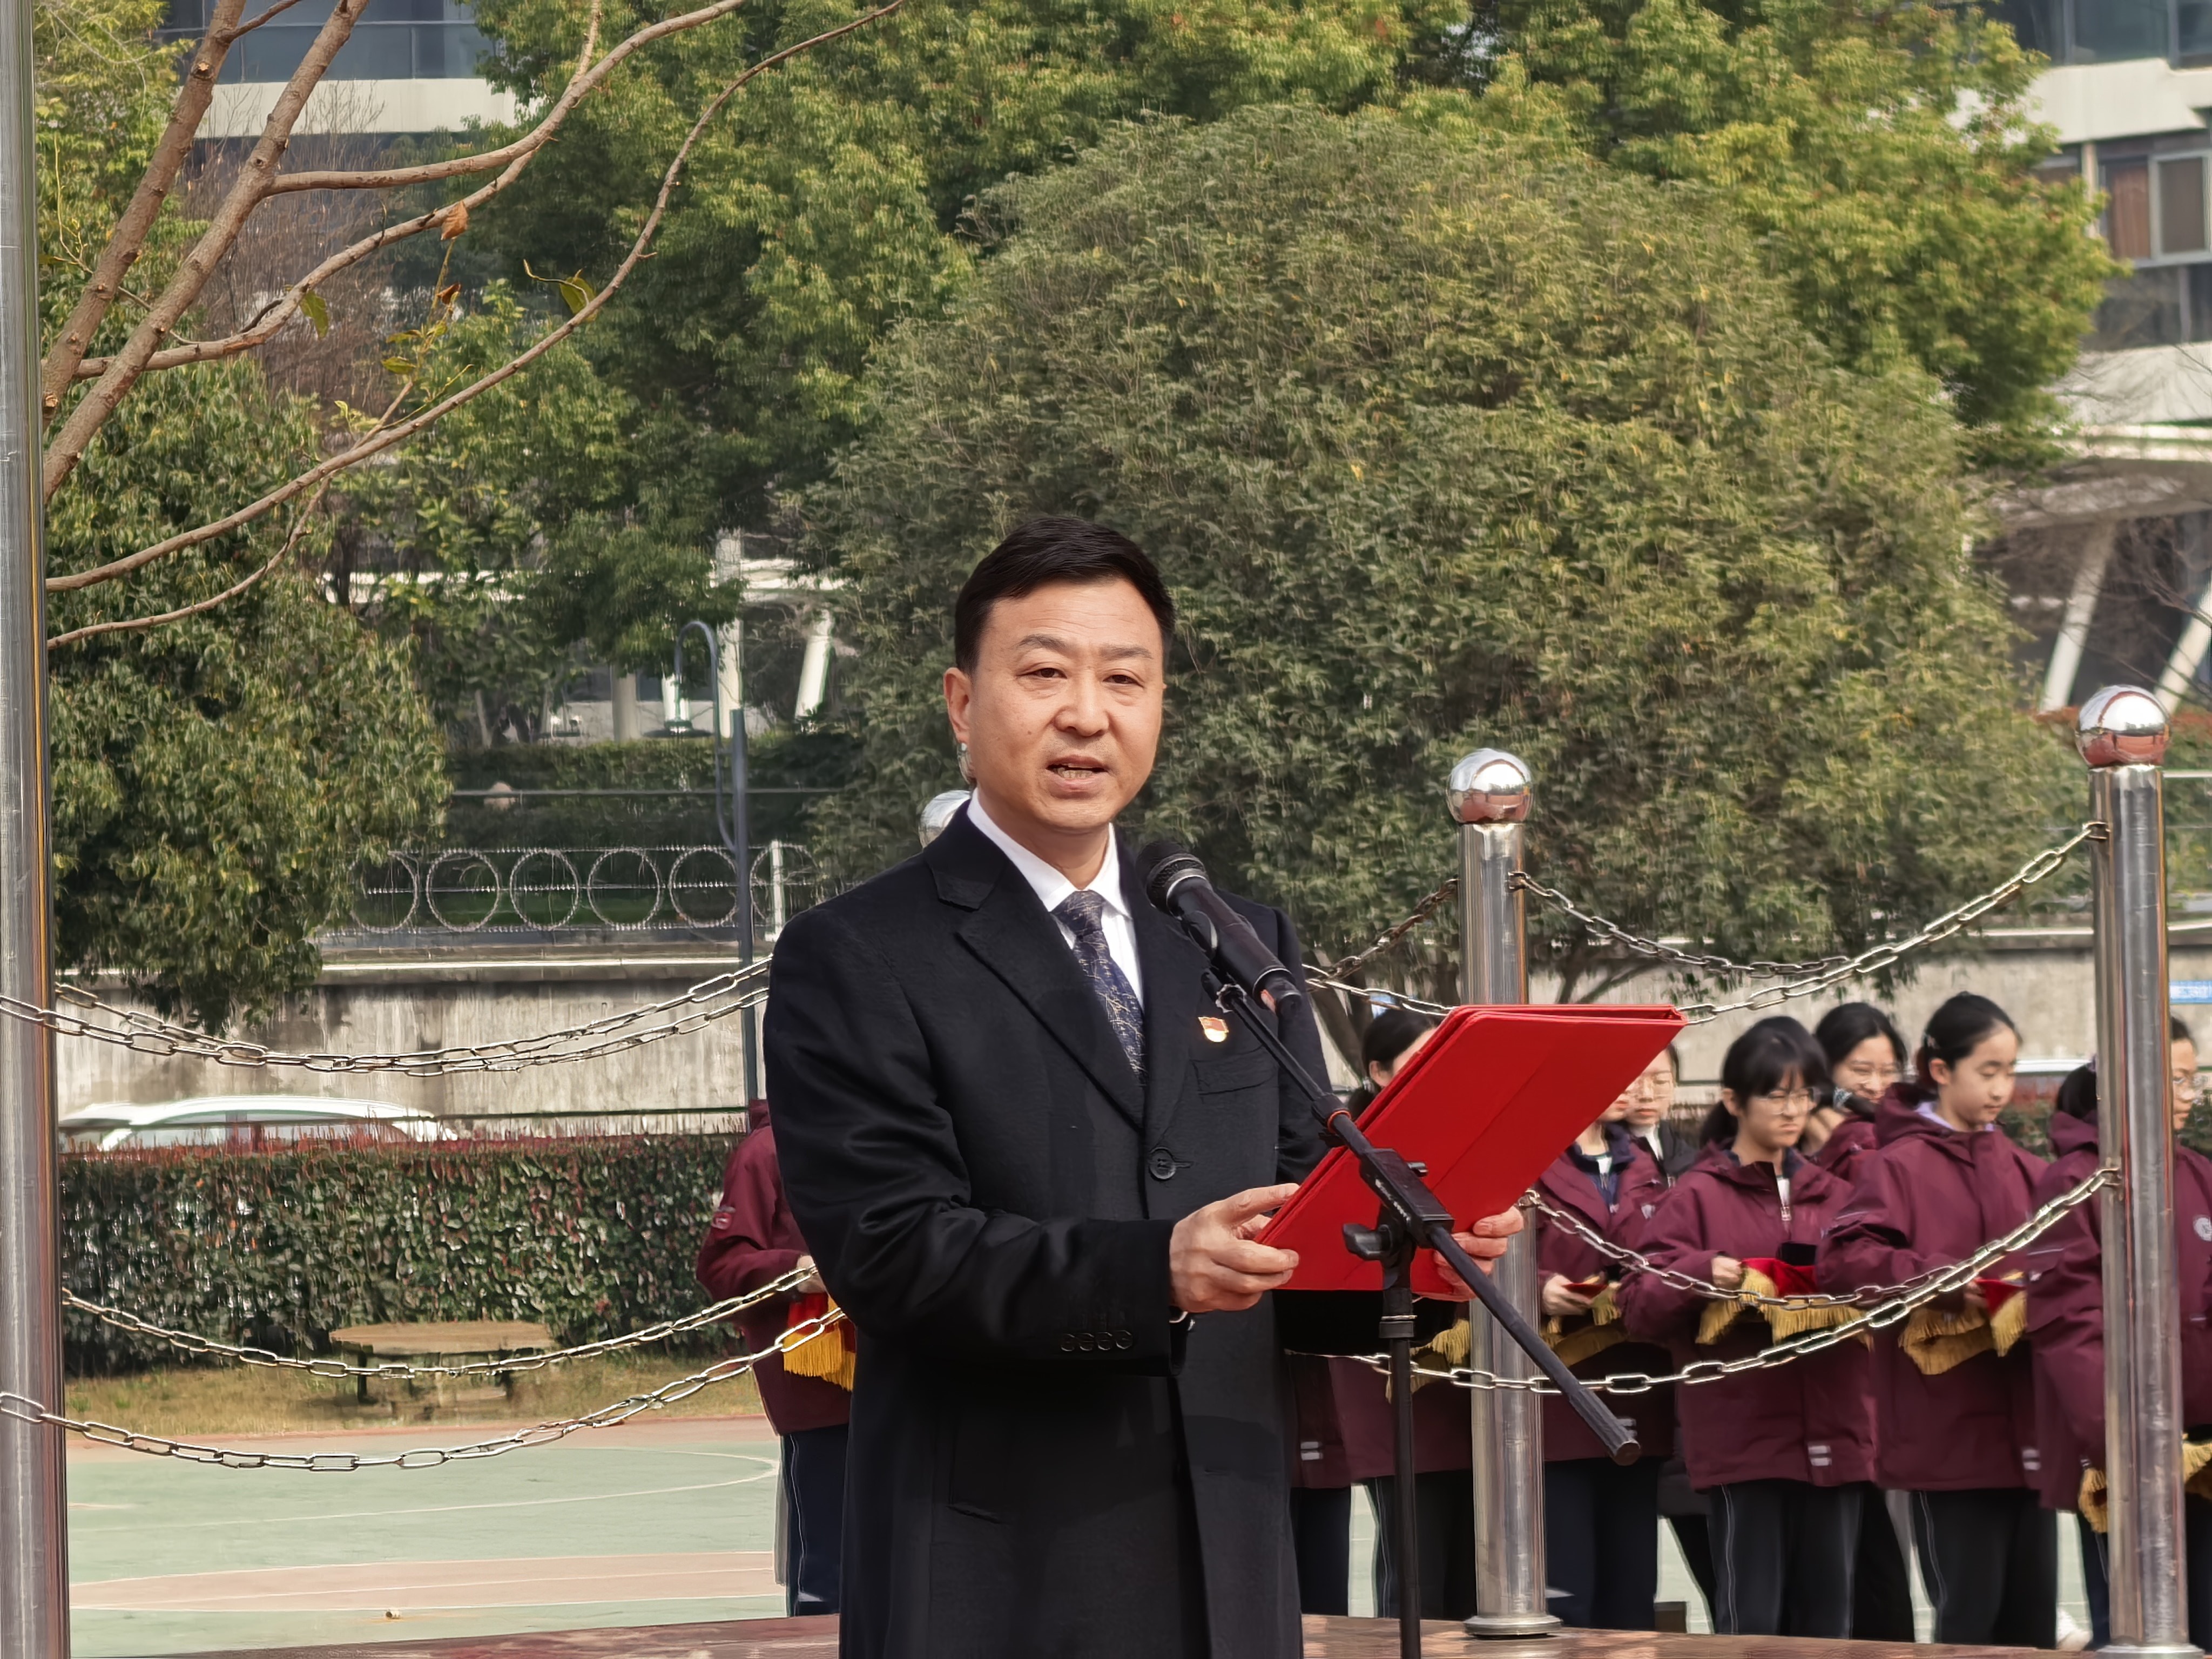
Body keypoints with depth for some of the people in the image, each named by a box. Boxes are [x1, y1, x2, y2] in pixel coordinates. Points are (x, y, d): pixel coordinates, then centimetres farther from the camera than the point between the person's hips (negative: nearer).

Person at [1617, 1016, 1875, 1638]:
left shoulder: (1834, 1198, 17)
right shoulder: (1697, 1197, 2)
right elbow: (1639, 1305, -4)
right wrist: (1701, 1274, -21)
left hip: (1832, 1440, 4)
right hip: (1743, 1440, -4)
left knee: (1825, 1625, 5)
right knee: (1751, 1621, -6)